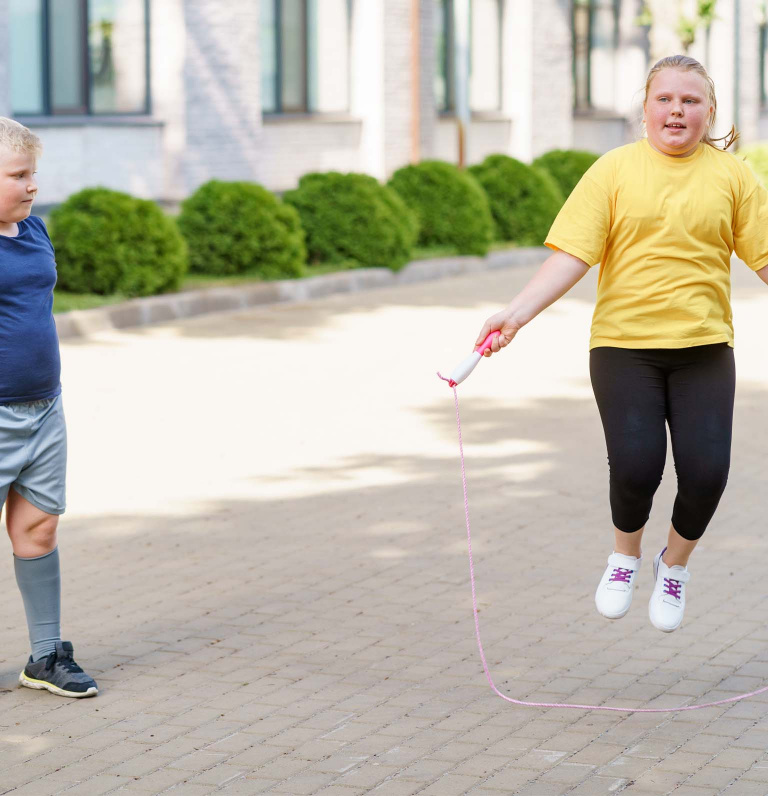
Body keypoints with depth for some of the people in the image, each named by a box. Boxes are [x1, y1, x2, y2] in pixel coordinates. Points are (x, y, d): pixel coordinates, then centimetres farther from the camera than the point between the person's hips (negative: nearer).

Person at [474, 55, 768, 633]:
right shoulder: (616, 170, 1)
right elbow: (573, 255, -4)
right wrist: (517, 313, -15)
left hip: (704, 347, 1)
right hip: (624, 343, -1)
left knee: (706, 471, -10)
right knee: (635, 465, -15)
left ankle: (675, 564, 22)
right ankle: (626, 555, 19)